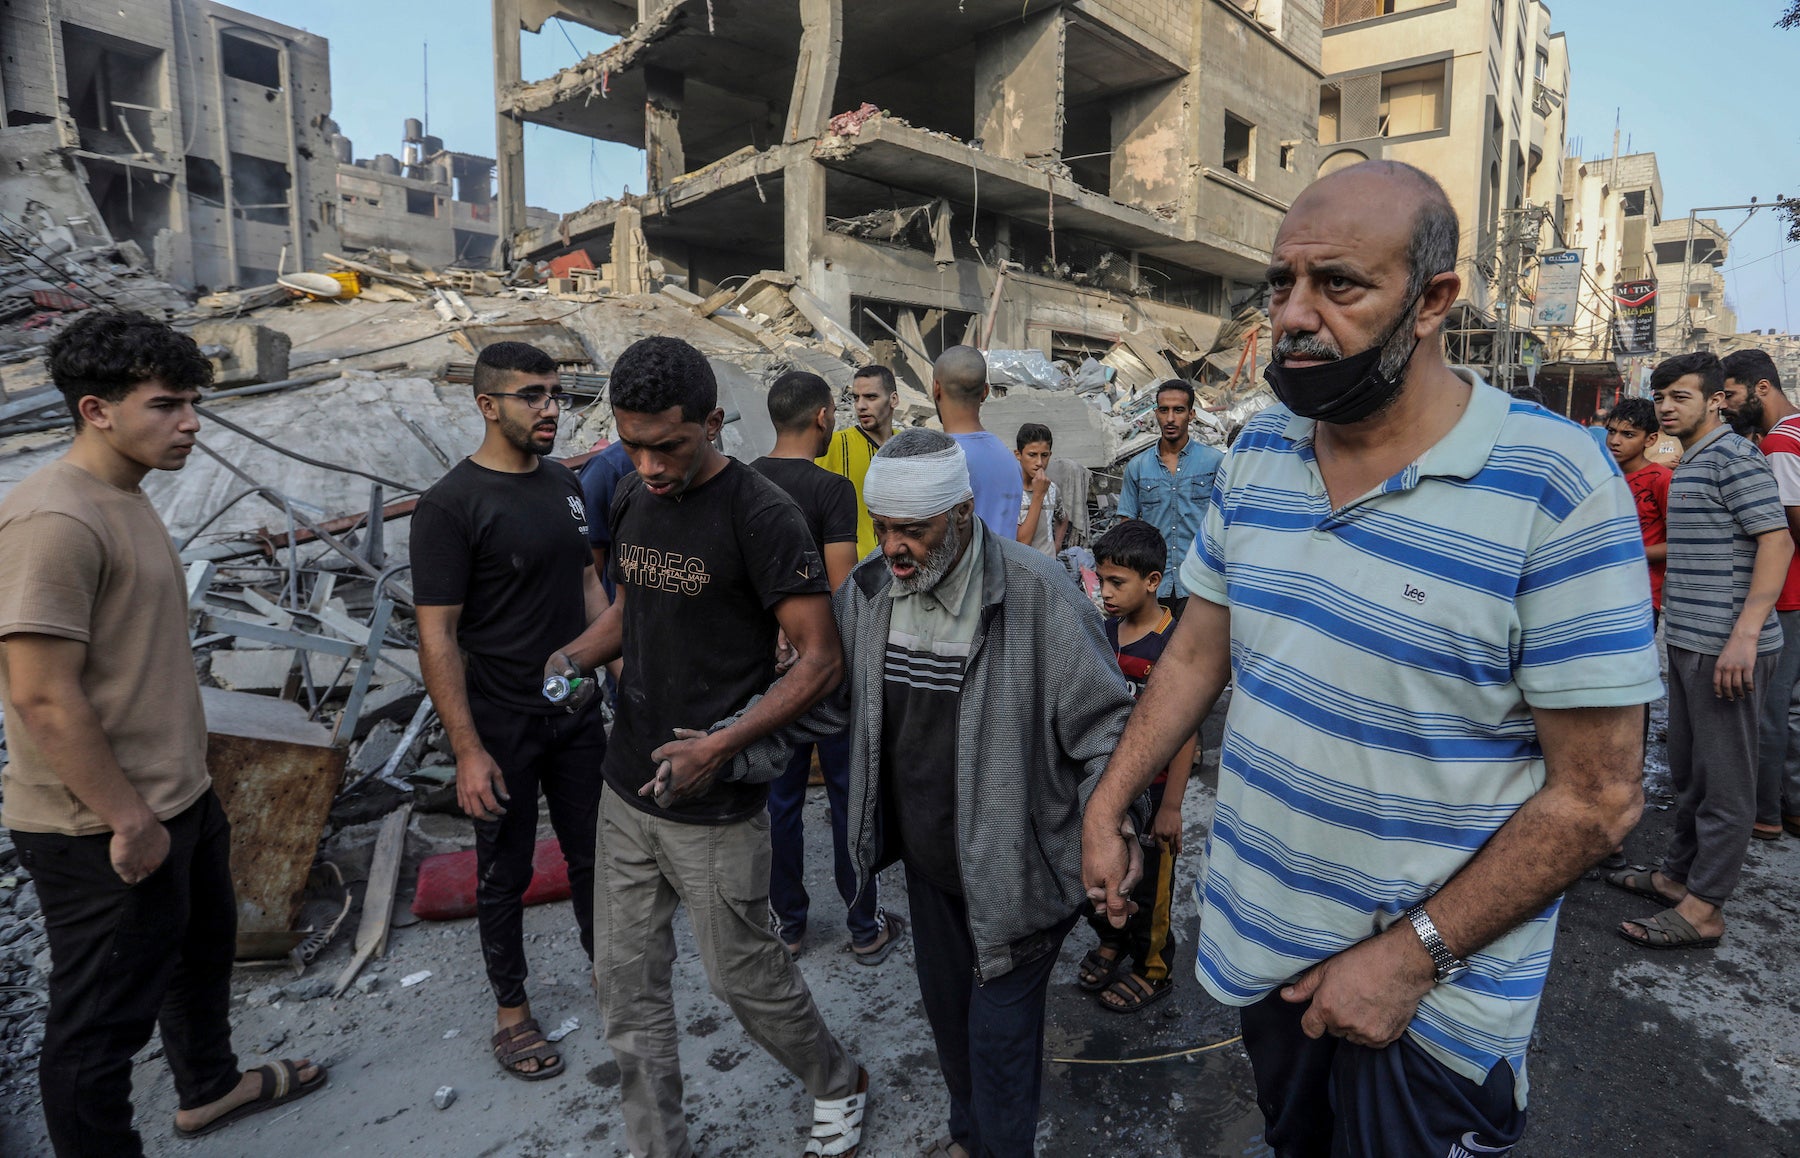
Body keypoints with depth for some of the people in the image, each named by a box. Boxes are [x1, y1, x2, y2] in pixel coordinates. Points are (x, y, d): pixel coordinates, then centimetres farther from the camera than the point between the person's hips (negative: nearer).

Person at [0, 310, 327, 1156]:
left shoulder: (125, 498, 9)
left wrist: (177, 792, 19)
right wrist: (129, 819, -20)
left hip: (178, 799, 11)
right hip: (105, 832, -10)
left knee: (201, 953, 28)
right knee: (101, 1020, 8)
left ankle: (210, 1087, 50)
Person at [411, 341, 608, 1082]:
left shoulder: (564, 485, 4)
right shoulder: (450, 505, -16)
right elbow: (437, 637, -17)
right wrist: (467, 751, -19)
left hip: (577, 710, 6)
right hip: (502, 727, -5)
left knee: (593, 852, 18)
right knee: (505, 874, 12)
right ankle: (511, 1012, 32)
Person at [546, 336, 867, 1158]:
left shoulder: (761, 516, -18)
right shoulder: (633, 499, 5)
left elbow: (821, 660, -17)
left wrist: (721, 746, -25)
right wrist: (577, 655, -1)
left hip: (715, 808, -6)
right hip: (628, 790, 7)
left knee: (743, 975, 11)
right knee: (627, 983, 15)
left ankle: (837, 1086, 40)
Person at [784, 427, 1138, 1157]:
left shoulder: (1036, 593, -23)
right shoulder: (867, 591, -6)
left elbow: (1103, 724, -17)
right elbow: (820, 697, 4)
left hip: (1011, 869, -5)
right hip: (927, 860, 6)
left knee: (999, 1036, 9)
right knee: (946, 1012, 26)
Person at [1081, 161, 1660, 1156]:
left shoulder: (1554, 489, -20)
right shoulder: (1257, 450, -3)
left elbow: (1597, 794, -18)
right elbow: (1199, 648, 4)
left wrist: (1412, 953, -18)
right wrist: (1106, 808, 2)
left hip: (1434, 991, -5)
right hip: (1255, 939, 5)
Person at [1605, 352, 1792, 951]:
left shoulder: (1733, 458, -11)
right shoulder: (1689, 464, 17)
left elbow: (1777, 541, -19)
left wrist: (1744, 636, -25)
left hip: (1726, 648, -10)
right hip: (1689, 643, 10)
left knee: (1724, 781, 0)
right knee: (1687, 772, 18)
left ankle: (1702, 909, 7)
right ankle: (1677, 875, 30)